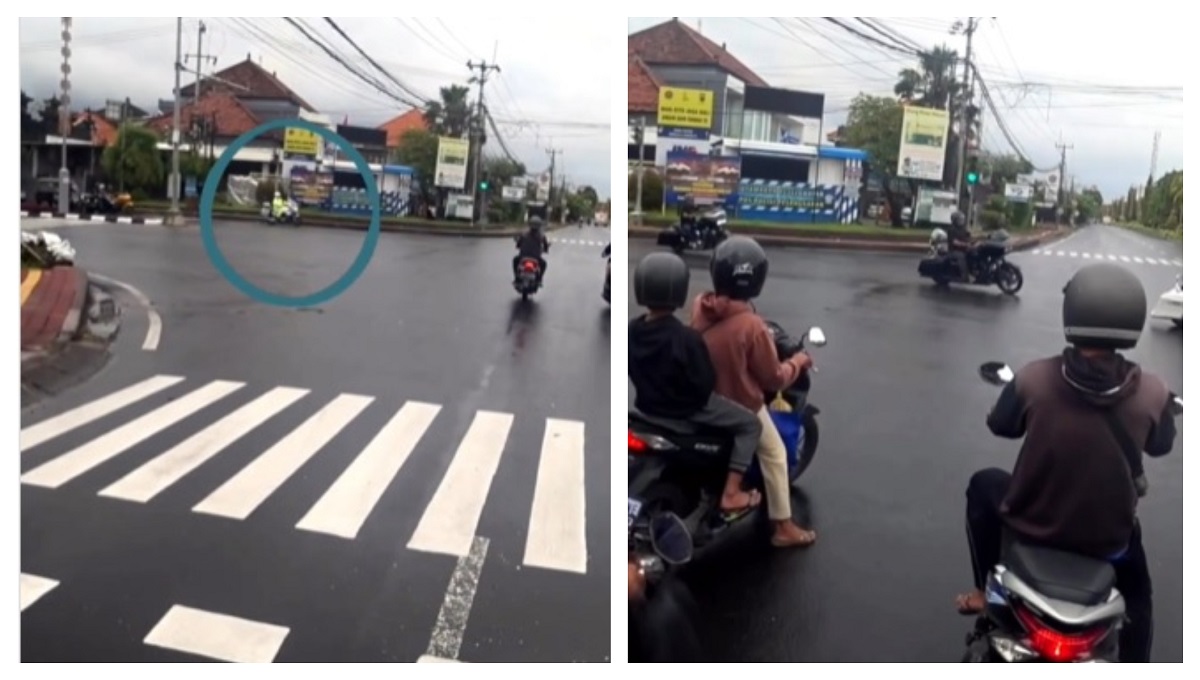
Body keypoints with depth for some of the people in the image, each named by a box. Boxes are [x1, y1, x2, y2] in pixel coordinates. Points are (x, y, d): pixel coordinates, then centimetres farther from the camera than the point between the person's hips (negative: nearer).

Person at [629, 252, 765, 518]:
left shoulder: (631, 331, -9)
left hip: (647, 405, 7)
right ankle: (731, 495, 3)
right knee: (750, 423, 9)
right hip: (687, 408, -7)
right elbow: (705, 384, -21)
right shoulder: (686, 338, -29)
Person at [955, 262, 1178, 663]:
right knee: (1137, 595, 33)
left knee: (983, 485, 29)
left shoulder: (1033, 379, -19)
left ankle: (984, 591, 33)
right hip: (1106, 539, 2)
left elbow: (1000, 426, 0)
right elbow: (1161, 447, 4)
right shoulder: (1152, 393, -17)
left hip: (1030, 527, -1)